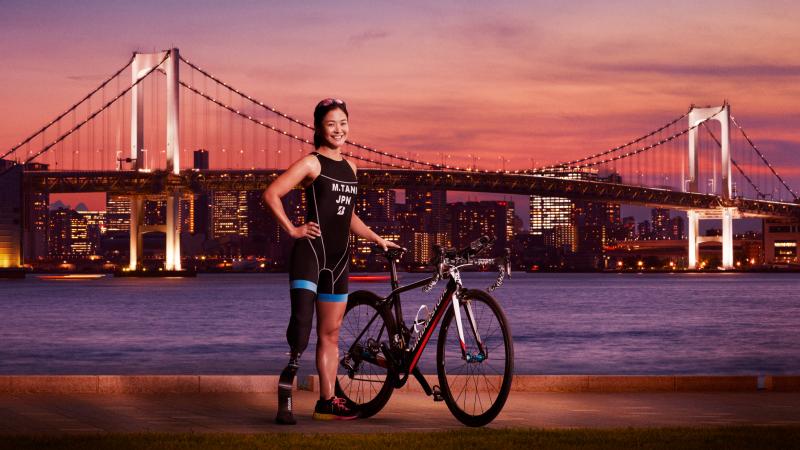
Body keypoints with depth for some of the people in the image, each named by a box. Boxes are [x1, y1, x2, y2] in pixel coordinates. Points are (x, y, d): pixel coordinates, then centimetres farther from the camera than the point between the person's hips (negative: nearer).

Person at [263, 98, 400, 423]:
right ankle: (285, 399, -21)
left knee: (330, 334, 10)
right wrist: (292, 229, -13)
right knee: (302, 321, -23)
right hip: (310, 252, -7)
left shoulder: (350, 168, 17)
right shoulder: (311, 163, -5)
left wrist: (378, 239, 23)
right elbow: (271, 194, -12)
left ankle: (327, 402, 16)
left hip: (338, 257, 7)